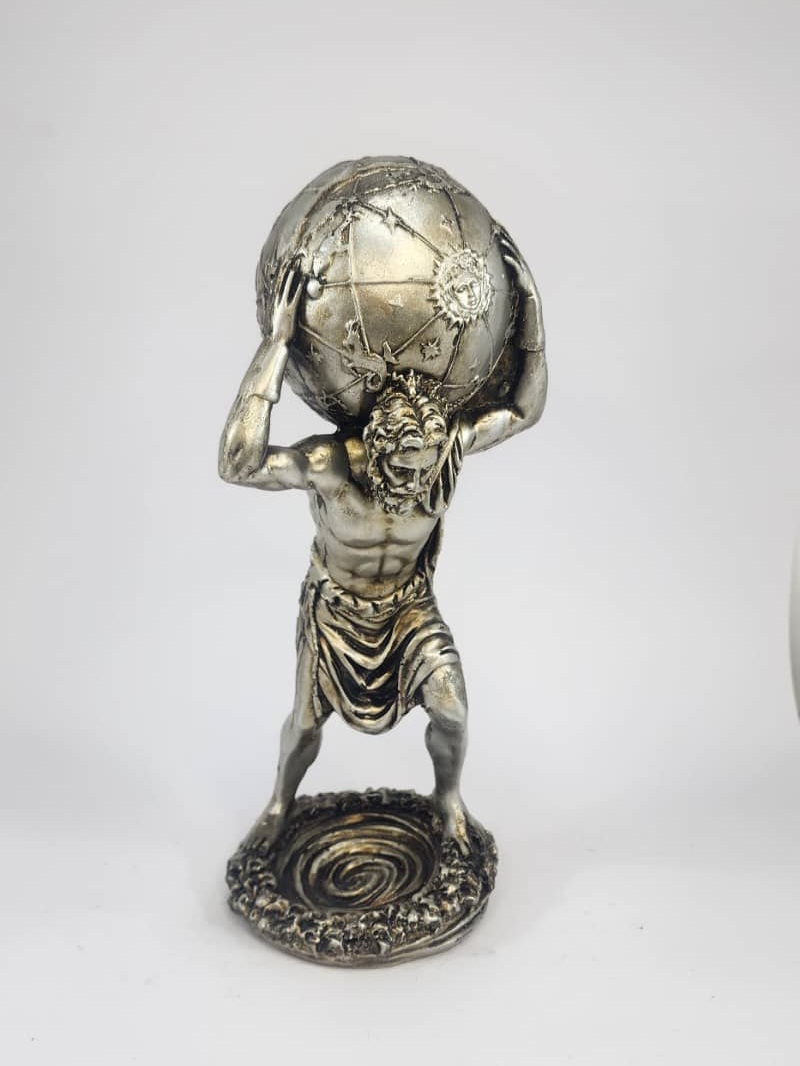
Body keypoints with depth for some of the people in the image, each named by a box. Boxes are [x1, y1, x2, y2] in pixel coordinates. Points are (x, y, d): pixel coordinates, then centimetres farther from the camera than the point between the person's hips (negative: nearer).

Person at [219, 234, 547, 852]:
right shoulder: (330, 462, -38)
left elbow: (526, 408, -19)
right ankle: (282, 802, 46)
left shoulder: (451, 446, -28)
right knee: (306, 720, 11)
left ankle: (449, 795, 26)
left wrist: (529, 303, -29)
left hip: (409, 605, 2)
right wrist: (277, 343, -55)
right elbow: (237, 465, -52)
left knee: (451, 711, -10)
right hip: (334, 605, -1)